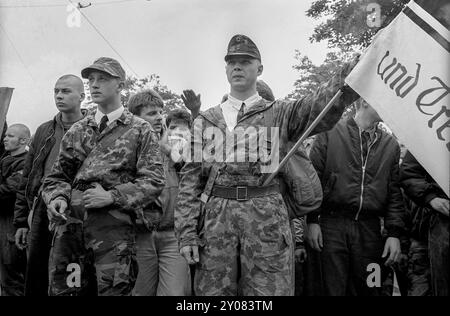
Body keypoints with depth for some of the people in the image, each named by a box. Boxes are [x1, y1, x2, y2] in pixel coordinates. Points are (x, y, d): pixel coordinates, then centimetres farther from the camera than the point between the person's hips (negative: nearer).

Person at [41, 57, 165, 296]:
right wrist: (57, 198, -4)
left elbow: (154, 182, -3)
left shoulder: (140, 130, 4)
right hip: (70, 221, 4)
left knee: (112, 290, -5)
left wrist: (112, 196, -13)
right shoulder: (78, 130, 17)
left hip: (114, 230, -4)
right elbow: (57, 176, 18)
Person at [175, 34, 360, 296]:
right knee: (212, 290, 4)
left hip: (267, 219, -1)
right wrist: (186, 231, 2)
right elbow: (191, 178, 12)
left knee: (270, 289, -2)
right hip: (214, 219, 2)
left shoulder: (280, 113, 12)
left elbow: (323, 106, -6)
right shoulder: (205, 121, 16)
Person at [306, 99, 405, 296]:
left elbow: (395, 191, 10)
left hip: (370, 229, 3)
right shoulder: (330, 134, 3)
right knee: (333, 289, 0)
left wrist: (394, 233, 1)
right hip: (332, 226, -3)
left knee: (369, 289, 9)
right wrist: (312, 220, -6)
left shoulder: (391, 145, 13)